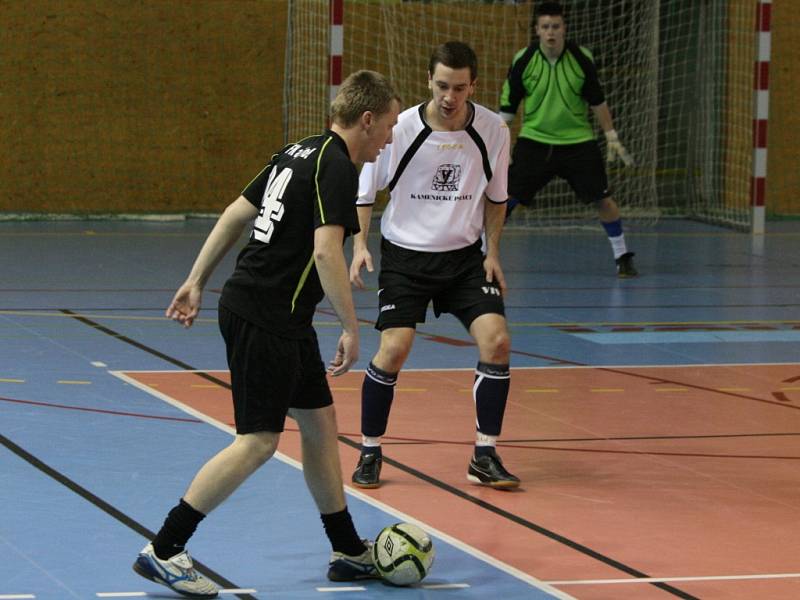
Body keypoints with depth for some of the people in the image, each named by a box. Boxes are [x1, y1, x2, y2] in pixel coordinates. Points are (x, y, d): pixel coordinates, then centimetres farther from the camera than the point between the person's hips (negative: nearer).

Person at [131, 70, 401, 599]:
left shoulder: (299, 153, 14)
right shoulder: (337, 167, -14)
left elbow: (236, 214, 18)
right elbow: (326, 250, -25)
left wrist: (196, 282, 22)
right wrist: (351, 329, -22)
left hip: (285, 322, 10)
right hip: (264, 320, -10)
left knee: (320, 424, 15)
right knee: (259, 442, -8)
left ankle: (349, 551, 25)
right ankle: (163, 551, -6)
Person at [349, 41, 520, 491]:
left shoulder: (493, 130, -7)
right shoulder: (401, 129, -14)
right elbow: (365, 189, -1)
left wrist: (492, 252, 0)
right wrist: (360, 244, -13)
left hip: (464, 256, 2)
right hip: (405, 255, -2)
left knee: (497, 340, -14)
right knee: (394, 348, -16)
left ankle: (485, 456, -1)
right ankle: (370, 452, 4)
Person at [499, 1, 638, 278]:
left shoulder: (581, 58, -9)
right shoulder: (523, 61, -10)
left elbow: (597, 101, 4)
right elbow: (508, 106, -1)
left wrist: (612, 137, 6)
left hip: (577, 141, 0)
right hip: (534, 139, 0)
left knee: (602, 199, -4)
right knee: (505, 197, -8)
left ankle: (622, 257, 13)